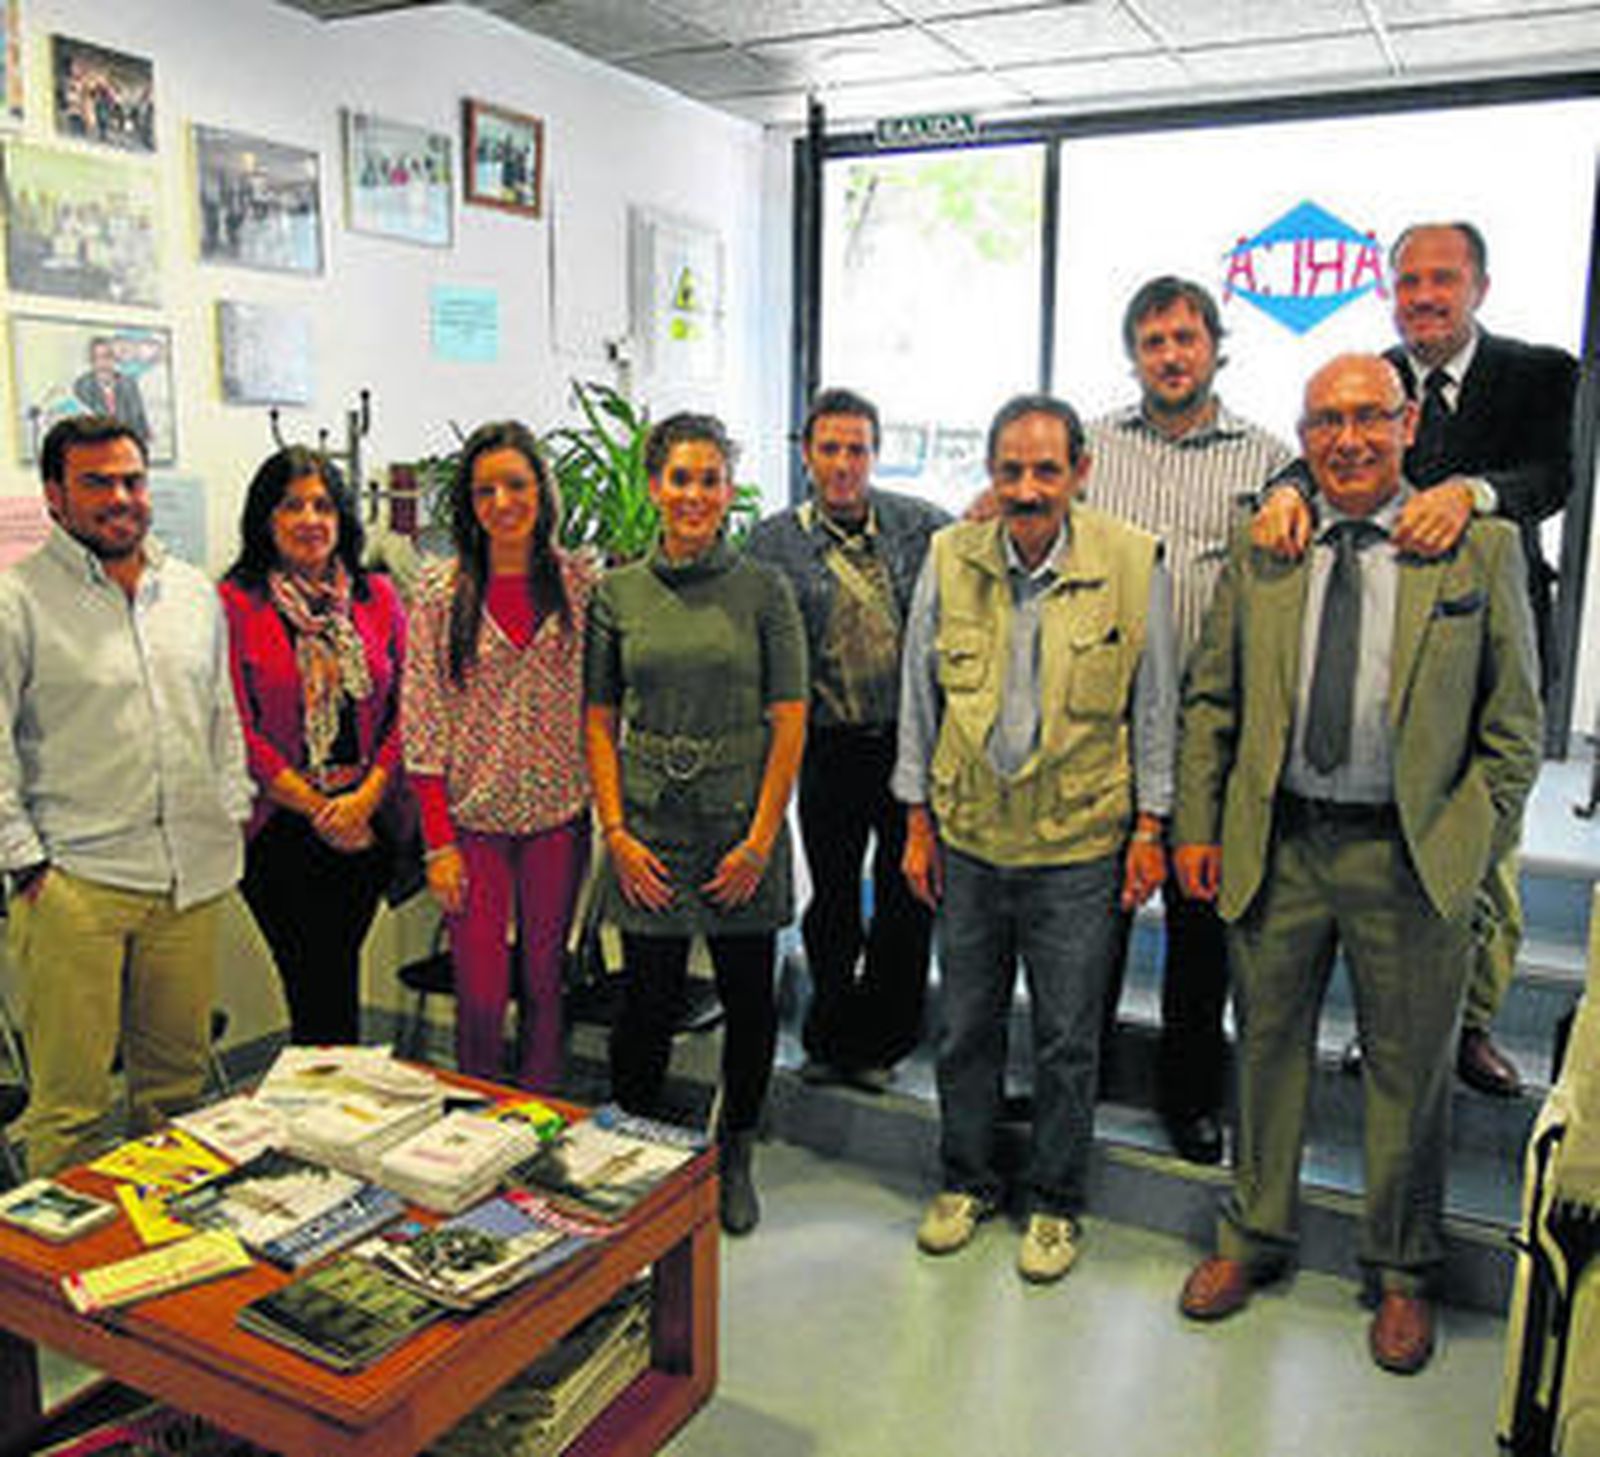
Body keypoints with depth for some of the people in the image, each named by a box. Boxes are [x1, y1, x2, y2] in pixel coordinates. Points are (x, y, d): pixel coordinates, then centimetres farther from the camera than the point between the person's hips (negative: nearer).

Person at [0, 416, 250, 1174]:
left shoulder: (195, 592, 13)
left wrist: (231, 814, 12)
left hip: (191, 880, 5)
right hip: (74, 883, -5)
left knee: (177, 1075, 15)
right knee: (70, 1096, 0)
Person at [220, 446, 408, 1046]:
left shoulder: (377, 596, 7)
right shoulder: (234, 604, -4)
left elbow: (405, 708, 6)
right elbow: (238, 728, -6)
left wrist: (366, 796, -6)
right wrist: (317, 808, -7)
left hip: (367, 823, 3)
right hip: (279, 824, -3)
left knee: (336, 977, 8)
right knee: (317, 985, -1)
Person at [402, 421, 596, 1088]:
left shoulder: (581, 581, 1)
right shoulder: (441, 591, -3)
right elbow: (421, 722, -4)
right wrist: (438, 843, -8)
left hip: (558, 812, 1)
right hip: (472, 815, -1)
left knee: (545, 983, 12)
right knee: (480, 996, 2)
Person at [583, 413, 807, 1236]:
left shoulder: (763, 591, -2)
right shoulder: (618, 594, 3)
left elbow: (789, 721, -4)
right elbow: (599, 721, 4)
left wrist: (762, 837, -9)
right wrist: (616, 832, -4)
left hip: (742, 824, 0)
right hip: (649, 826, 1)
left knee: (748, 998, 9)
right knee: (649, 998, 6)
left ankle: (734, 1158, 30)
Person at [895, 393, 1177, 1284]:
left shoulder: (1134, 563, -10)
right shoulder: (951, 559, -4)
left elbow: (1155, 704, 0)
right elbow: (920, 696, 5)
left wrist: (1150, 827, 0)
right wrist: (918, 821, 5)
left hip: (1080, 846, -2)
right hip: (968, 839, 2)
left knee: (1069, 1040, 10)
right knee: (966, 1025, 15)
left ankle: (1057, 1206, 30)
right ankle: (967, 1182, 36)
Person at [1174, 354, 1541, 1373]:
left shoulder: (1480, 548, -2)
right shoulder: (1260, 550, 4)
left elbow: (1515, 725, 0)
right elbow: (1210, 701, 7)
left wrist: (1471, 848, -7)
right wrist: (1197, 828, 1)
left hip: (1412, 858, -2)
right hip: (1275, 847, 2)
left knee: (1410, 1069, 12)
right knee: (1269, 1047, 15)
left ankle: (1403, 1271, 34)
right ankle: (1256, 1235, 36)